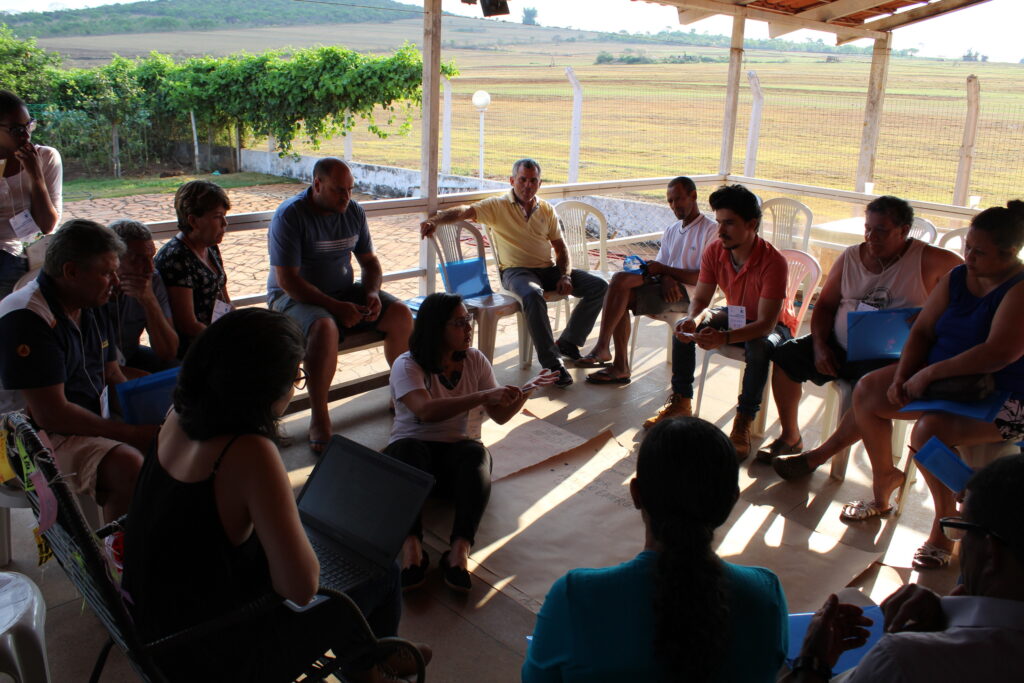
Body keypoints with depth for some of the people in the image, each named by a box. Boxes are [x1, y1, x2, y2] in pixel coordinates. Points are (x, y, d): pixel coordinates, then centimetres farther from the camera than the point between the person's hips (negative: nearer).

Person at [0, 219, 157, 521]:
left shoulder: (93, 306, 8)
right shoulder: (26, 320, -20)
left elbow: (113, 377, 14)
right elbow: (52, 415, -23)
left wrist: (147, 423, -3)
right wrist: (131, 433, -19)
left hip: (96, 424, 9)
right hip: (42, 437, -9)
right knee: (130, 467, -31)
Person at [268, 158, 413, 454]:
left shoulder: (354, 212, 3)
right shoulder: (289, 215, -16)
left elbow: (369, 261, 12)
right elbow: (287, 280, -21)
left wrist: (372, 293, -10)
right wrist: (335, 307, -27)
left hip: (345, 291, 6)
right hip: (295, 297, -6)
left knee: (400, 313, -13)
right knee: (325, 327, -38)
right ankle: (319, 420, -29)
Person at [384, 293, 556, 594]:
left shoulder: (475, 360, 9)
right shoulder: (407, 365, -6)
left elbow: (500, 415, 6)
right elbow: (426, 411, -24)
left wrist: (525, 391, -13)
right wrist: (483, 395, -29)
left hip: (458, 453, 2)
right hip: (414, 448, -2)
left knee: (476, 454, -33)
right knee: (407, 448, -37)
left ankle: (460, 549, -48)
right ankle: (411, 546, -49)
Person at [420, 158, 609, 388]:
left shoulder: (547, 210, 14)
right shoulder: (498, 206, -1)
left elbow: (561, 247, 16)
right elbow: (465, 212, -17)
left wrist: (565, 275, -2)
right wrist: (434, 220, -36)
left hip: (548, 269, 6)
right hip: (515, 271, -6)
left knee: (599, 286, -7)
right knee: (533, 296, -40)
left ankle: (567, 343, 5)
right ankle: (550, 362, -32)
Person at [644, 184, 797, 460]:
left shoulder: (773, 262, -32)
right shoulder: (714, 252, -14)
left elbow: (766, 323, -36)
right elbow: (700, 299, -10)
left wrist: (724, 338, -52)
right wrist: (693, 320, -35)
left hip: (773, 326, -5)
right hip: (735, 316, 6)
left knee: (759, 348, -39)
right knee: (683, 327, -16)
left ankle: (743, 422, -23)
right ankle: (680, 401, -5)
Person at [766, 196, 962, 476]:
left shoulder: (929, 261, -4)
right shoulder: (850, 258, 8)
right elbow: (824, 305, 13)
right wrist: (819, 346, -4)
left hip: (890, 358, -5)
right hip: (839, 346, 5)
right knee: (786, 355, -11)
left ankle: (818, 456, -18)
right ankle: (790, 437, 4)